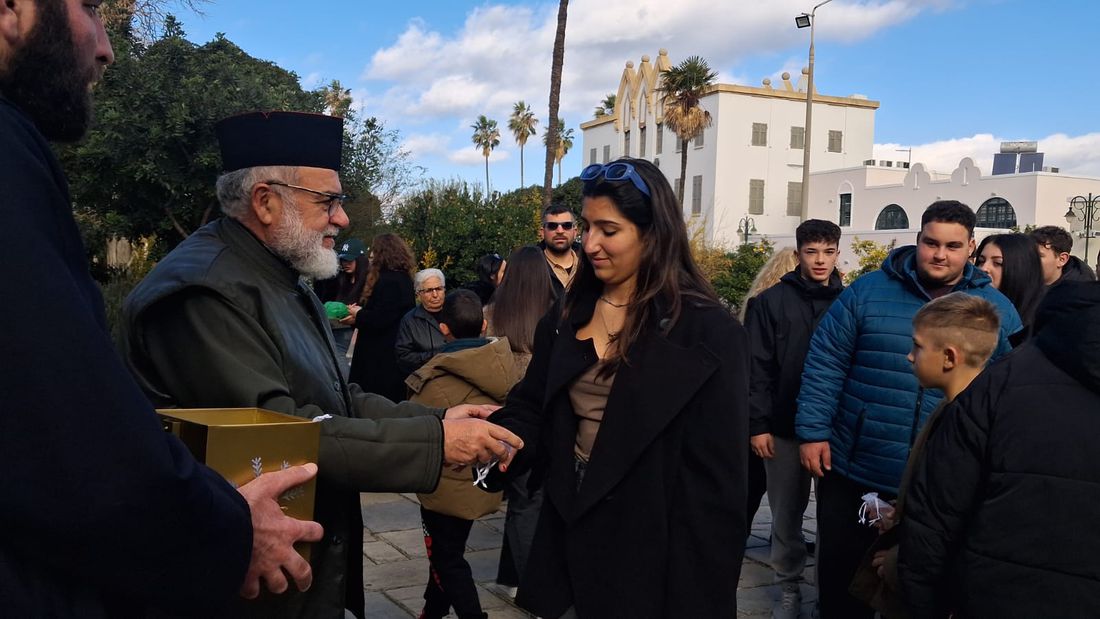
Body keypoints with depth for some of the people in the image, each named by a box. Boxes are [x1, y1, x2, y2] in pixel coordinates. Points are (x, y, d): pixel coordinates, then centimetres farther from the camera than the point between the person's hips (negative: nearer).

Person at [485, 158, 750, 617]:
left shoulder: (707, 332, -13)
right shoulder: (565, 317, 5)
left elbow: (716, 478, -13)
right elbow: (530, 408, 7)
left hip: (653, 555, -5)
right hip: (570, 540, 5)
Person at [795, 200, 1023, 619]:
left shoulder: (996, 309, 2)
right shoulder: (868, 291, -3)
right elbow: (825, 363, -3)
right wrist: (813, 431, -9)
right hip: (854, 473, -1)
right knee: (841, 576, 13)